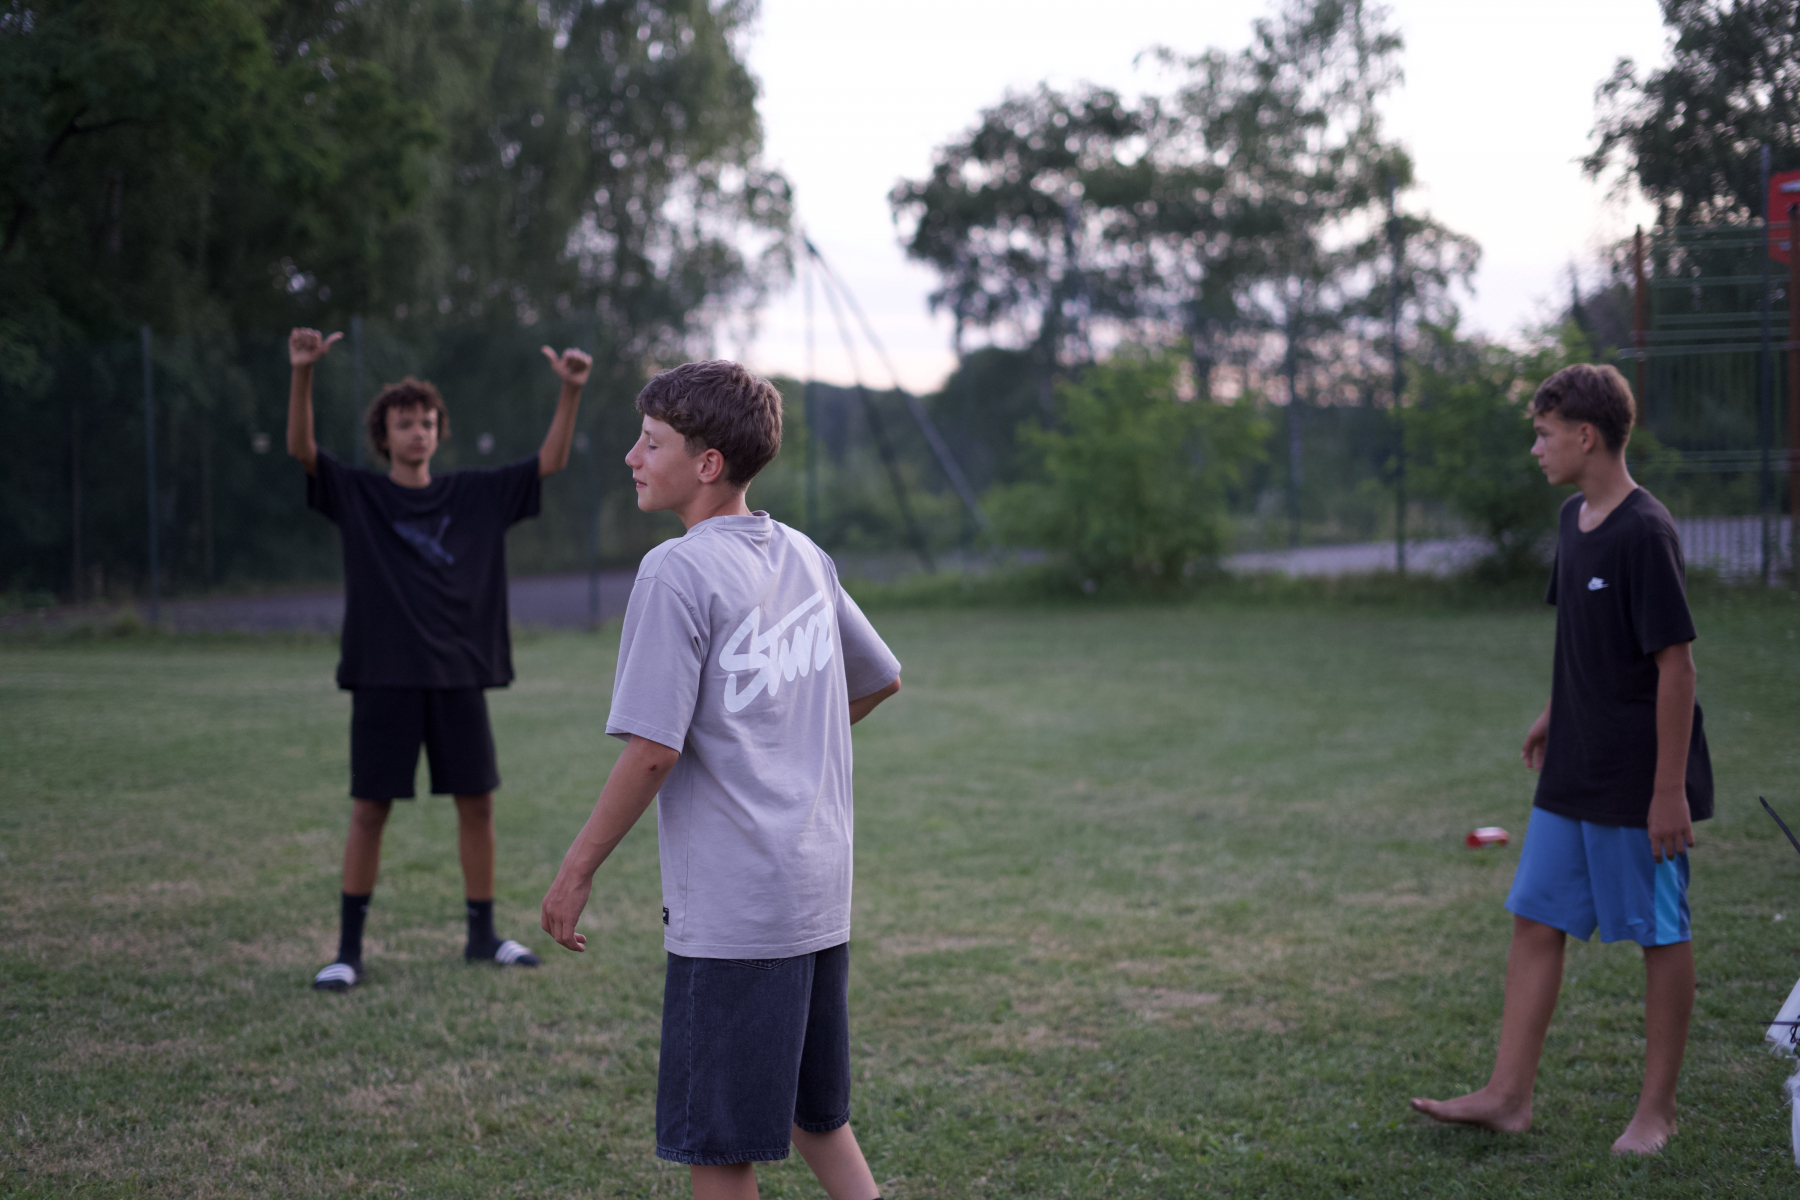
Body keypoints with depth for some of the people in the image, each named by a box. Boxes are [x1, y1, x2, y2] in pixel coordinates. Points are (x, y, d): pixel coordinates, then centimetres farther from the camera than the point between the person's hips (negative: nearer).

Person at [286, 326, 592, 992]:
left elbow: (550, 462, 5)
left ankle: (482, 935, 20)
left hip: (460, 674, 3)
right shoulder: (358, 496, 3)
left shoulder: (474, 496, 9)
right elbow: (301, 448, -12)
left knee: (476, 803, 7)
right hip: (384, 678, -2)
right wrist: (302, 375, -27)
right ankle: (348, 949, 7)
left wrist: (570, 392, -9)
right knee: (370, 809, -1)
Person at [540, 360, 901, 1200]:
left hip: (731, 909, -8)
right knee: (812, 1113, 22)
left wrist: (576, 871, -8)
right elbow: (880, 680, 22)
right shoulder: (803, 556, 9)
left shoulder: (677, 571, -14)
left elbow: (652, 751, -18)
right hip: (820, 893, 8)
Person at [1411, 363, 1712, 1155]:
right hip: (1573, 777, 9)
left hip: (1640, 784, -9)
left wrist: (1669, 787, -20)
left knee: (1660, 934, 5)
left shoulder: (1644, 533, -19)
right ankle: (1509, 1096, 14)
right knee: (1535, 918, 8)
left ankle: (1657, 1108, 17)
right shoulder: (1574, 521, 7)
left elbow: (1676, 662, -19)